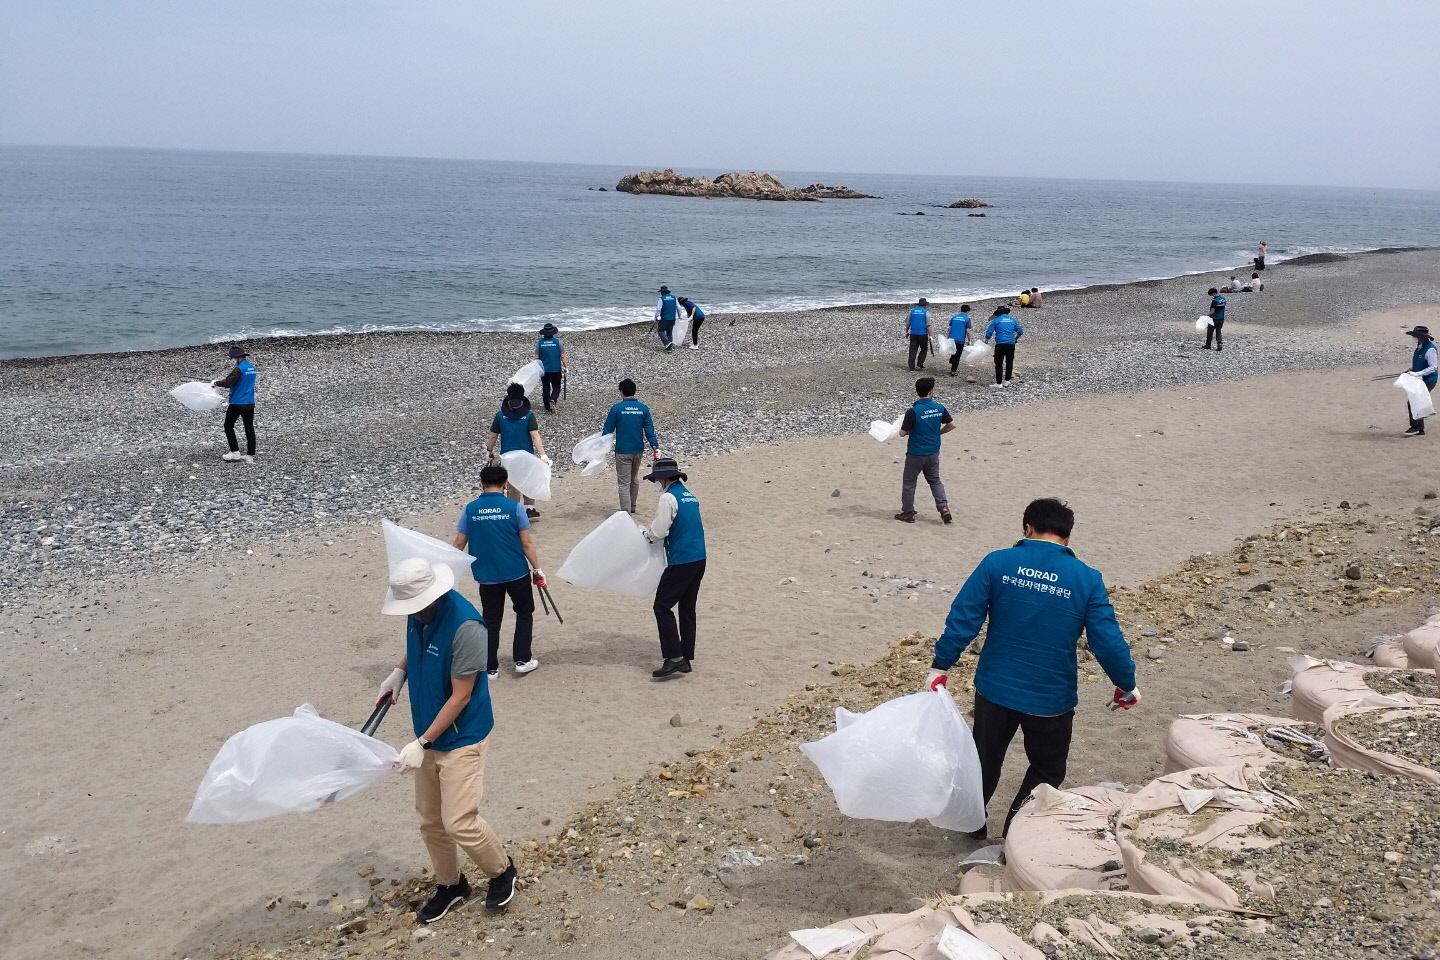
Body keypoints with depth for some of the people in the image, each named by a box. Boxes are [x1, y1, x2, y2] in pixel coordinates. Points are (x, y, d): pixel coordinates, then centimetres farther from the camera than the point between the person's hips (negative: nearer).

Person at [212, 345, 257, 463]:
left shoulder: (239, 369, -17)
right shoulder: (252, 367, 10)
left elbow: (228, 383, -22)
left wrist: (216, 383, -6)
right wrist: (225, 378, 13)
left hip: (237, 403, -7)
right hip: (250, 403, 7)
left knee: (228, 426, 8)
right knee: (249, 428, 7)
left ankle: (235, 452, 5)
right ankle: (250, 455, 7)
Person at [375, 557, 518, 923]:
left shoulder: (463, 625, -28)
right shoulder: (418, 613, -5)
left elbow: (460, 697, -23)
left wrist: (421, 743, -21)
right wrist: (399, 670, 4)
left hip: (462, 738, -7)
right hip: (429, 735, 7)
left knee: (459, 823, -7)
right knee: (430, 820, 14)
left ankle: (502, 870, 21)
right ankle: (449, 885, 35)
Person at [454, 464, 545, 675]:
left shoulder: (470, 509, -3)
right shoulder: (513, 507, -9)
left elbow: (459, 543, 2)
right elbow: (527, 543, -8)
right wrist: (537, 569, 2)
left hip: (487, 576, 2)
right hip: (517, 573, -2)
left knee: (491, 621, 13)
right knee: (524, 613, 18)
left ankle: (490, 668, 16)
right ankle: (522, 660, 16)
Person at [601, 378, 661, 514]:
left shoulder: (616, 408, -11)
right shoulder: (643, 408, -2)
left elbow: (608, 430, -5)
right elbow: (649, 430, -3)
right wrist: (655, 447, 0)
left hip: (622, 452, -4)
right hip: (638, 450, 4)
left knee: (624, 483, -1)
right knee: (634, 479, 22)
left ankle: (626, 512, -6)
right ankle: (632, 506, 36)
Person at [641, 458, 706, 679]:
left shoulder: (668, 497, -11)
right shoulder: (690, 496, 14)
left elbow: (658, 533, -13)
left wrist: (644, 532, 9)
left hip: (681, 562, -9)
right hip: (699, 559, 9)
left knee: (663, 607, -4)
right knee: (687, 608, 13)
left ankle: (674, 658, -9)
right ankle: (686, 659, 16)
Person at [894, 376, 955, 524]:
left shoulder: (913, 411, -20)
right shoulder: (939, 408, -5)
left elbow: (902, 433, -15)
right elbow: (952, 425, 6)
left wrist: (910, 429, 8)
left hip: (916, 453, -4)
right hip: (933, 452, 5)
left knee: (909, 482, 11)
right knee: (935, 480, 20)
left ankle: (908, 513, 17)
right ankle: (944, 507, 8)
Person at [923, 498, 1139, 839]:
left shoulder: (997, 563, -9)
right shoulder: (1087, 580, -10)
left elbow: (962, 620, -11)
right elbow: (1108, 642, -10)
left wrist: (940, 666, -2)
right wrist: (1127, 686, 5)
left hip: (995, 688, 2)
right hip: (1051, 698, -2)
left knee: (985, 759, 25)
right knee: (1046, 771, 23)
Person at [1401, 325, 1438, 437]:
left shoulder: (1430, 349, -19)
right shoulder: (1419, 348, 10)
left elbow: (1433, 367, -21)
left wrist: (1417, 373, -26)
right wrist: (1411, 370, 7)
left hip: (1428, 381, -10)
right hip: (1420, 380, 10)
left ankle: (1415, 427, -4)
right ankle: (1420, 430, 19)